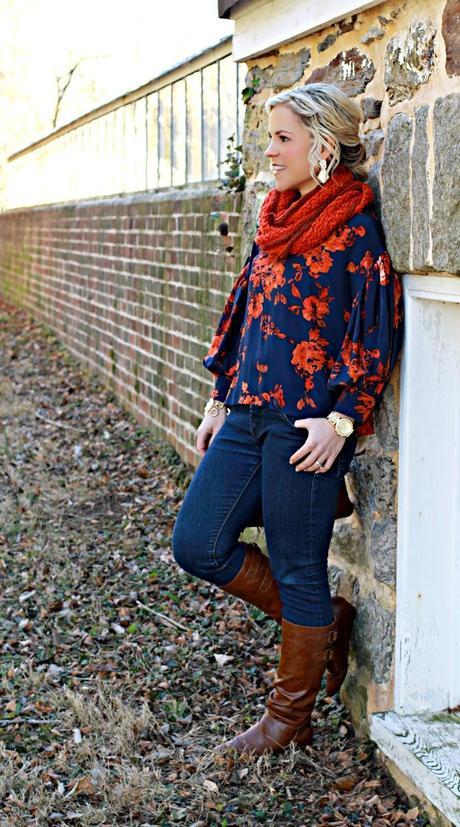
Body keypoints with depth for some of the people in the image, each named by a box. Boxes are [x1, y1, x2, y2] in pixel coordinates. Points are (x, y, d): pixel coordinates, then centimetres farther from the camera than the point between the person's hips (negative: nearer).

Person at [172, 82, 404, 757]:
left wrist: (341, 420, -19)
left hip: (307, 424, -8)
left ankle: (289, 719, 22)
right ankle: (324, 623, 26)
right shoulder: (277, 220, 14)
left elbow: (378, 331, -13)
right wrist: (220, 398, 18)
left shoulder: (355, 227, -9)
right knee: (198, 544, 8)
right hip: (249, 414, 8)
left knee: (298, 572, 3)